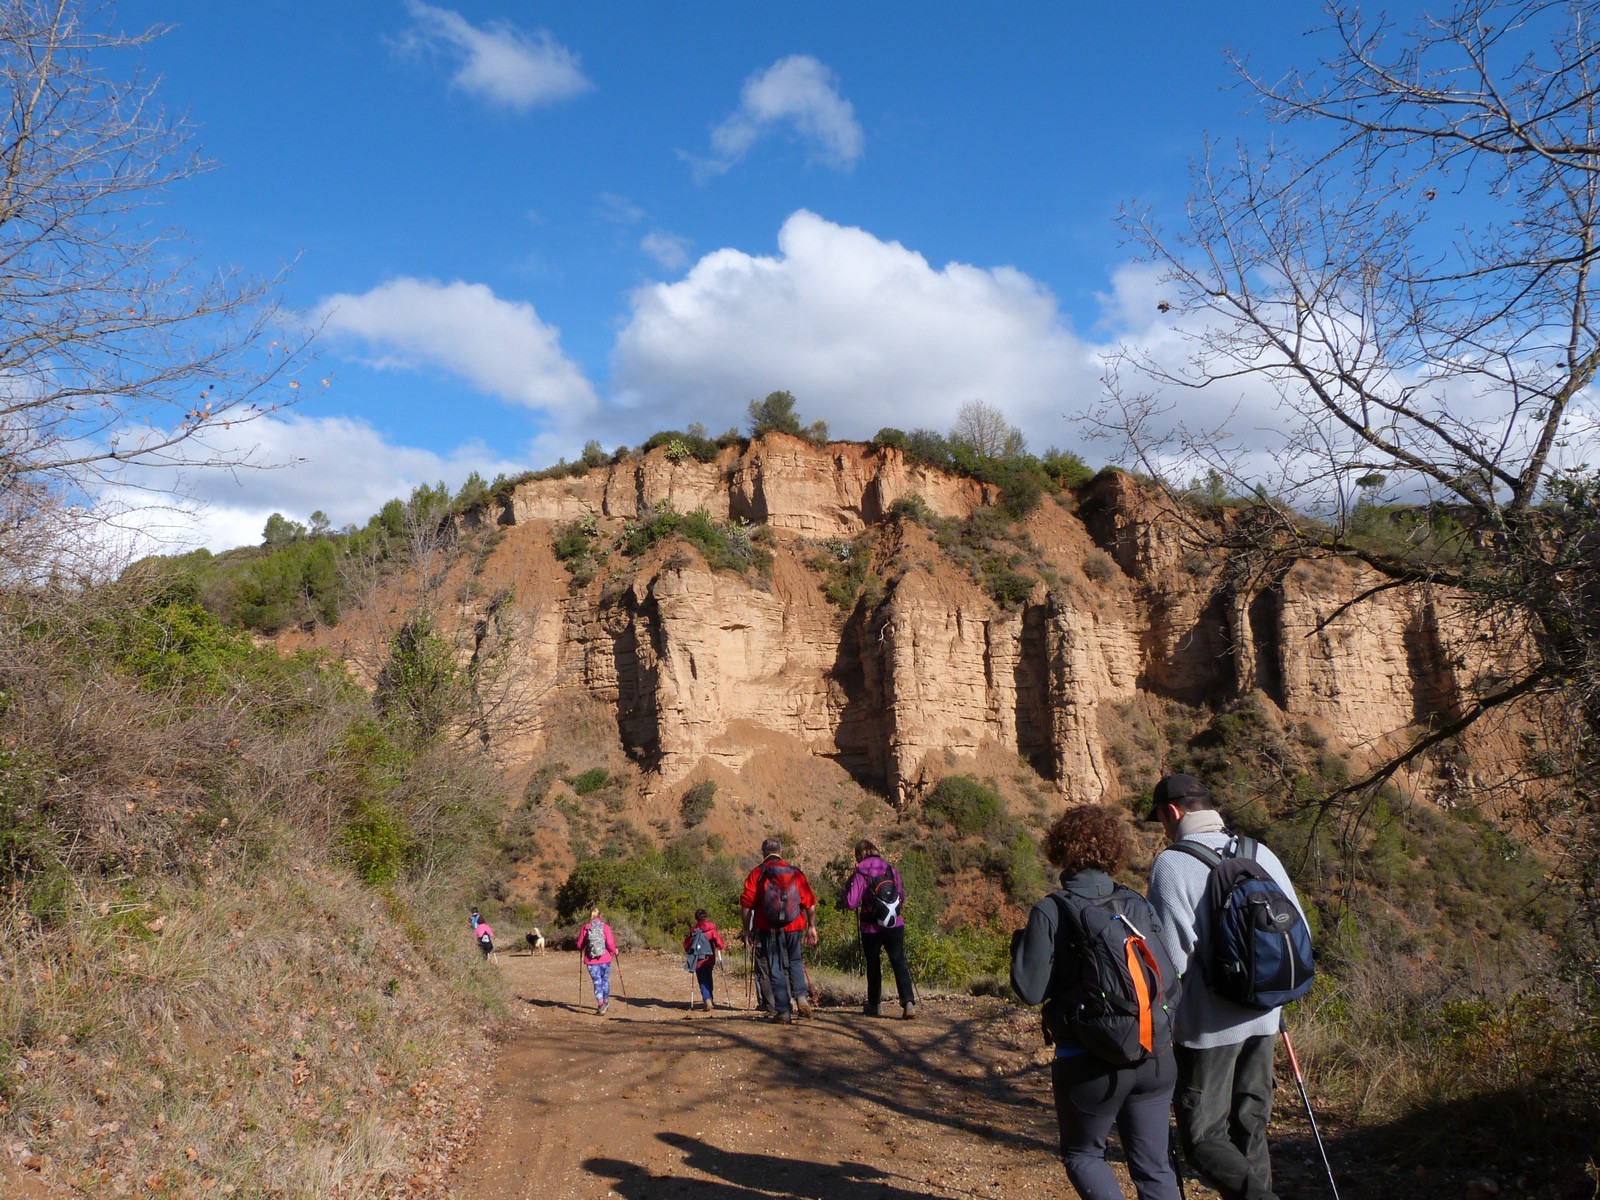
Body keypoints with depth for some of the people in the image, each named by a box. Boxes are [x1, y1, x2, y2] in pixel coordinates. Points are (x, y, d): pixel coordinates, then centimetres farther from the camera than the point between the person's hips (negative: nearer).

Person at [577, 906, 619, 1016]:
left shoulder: (585, 928, -2)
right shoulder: (605, 927, -5)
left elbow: (580, 945, 2)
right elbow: (610, 943, -12)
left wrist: (581, 951, 24)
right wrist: (614, 951, 7)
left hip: (591, 961, 0)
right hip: (605, 959, 0)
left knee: (597, 982, 4)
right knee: (605, 980, 19)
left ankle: (601, 1005, -10)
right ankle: (606, 1002, 34)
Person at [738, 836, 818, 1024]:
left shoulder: (757, 874, -2)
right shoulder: (796, 873, 4)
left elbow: (747, 904, -6)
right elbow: (810, 903, 3)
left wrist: (747, 930, 3)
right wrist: (812, 927, 12)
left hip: (769, 930, -2)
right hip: (794, 929, 2)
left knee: (776, 969, 7)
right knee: (794, 962, 23)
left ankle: (783, 1011, 6)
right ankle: (801, 997, 4)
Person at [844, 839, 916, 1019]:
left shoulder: (860, 875, -11)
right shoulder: (892, 870, 0)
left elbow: (851, 904, -14)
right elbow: (902, 897, 10)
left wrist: (849, 885, 0)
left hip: (871, 928, -2)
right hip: (895, 925, 2)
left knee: (873, 967, 13)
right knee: (899, 963, 2)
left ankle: (873, 1006, 26)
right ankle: (908, 1002, -14)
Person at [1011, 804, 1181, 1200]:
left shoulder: (1050, 912, -12)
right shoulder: (1137, 904, 0)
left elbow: (1031, 989, -13)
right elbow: (1169, 975, 1)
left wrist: (1020, 945, 4)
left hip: (1090, 1064, -4)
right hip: (1154, 1059, 4)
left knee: (1083, 1154, 19)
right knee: (1154, 1165, 15)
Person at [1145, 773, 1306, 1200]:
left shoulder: (1172, 863, -15)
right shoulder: (1260, 853, 3)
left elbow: (1171, 956, -18)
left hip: (1208, 1025, -6)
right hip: (1263, 1019, 6)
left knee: (1203, 1137, 5)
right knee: (1250, 1132, 18)